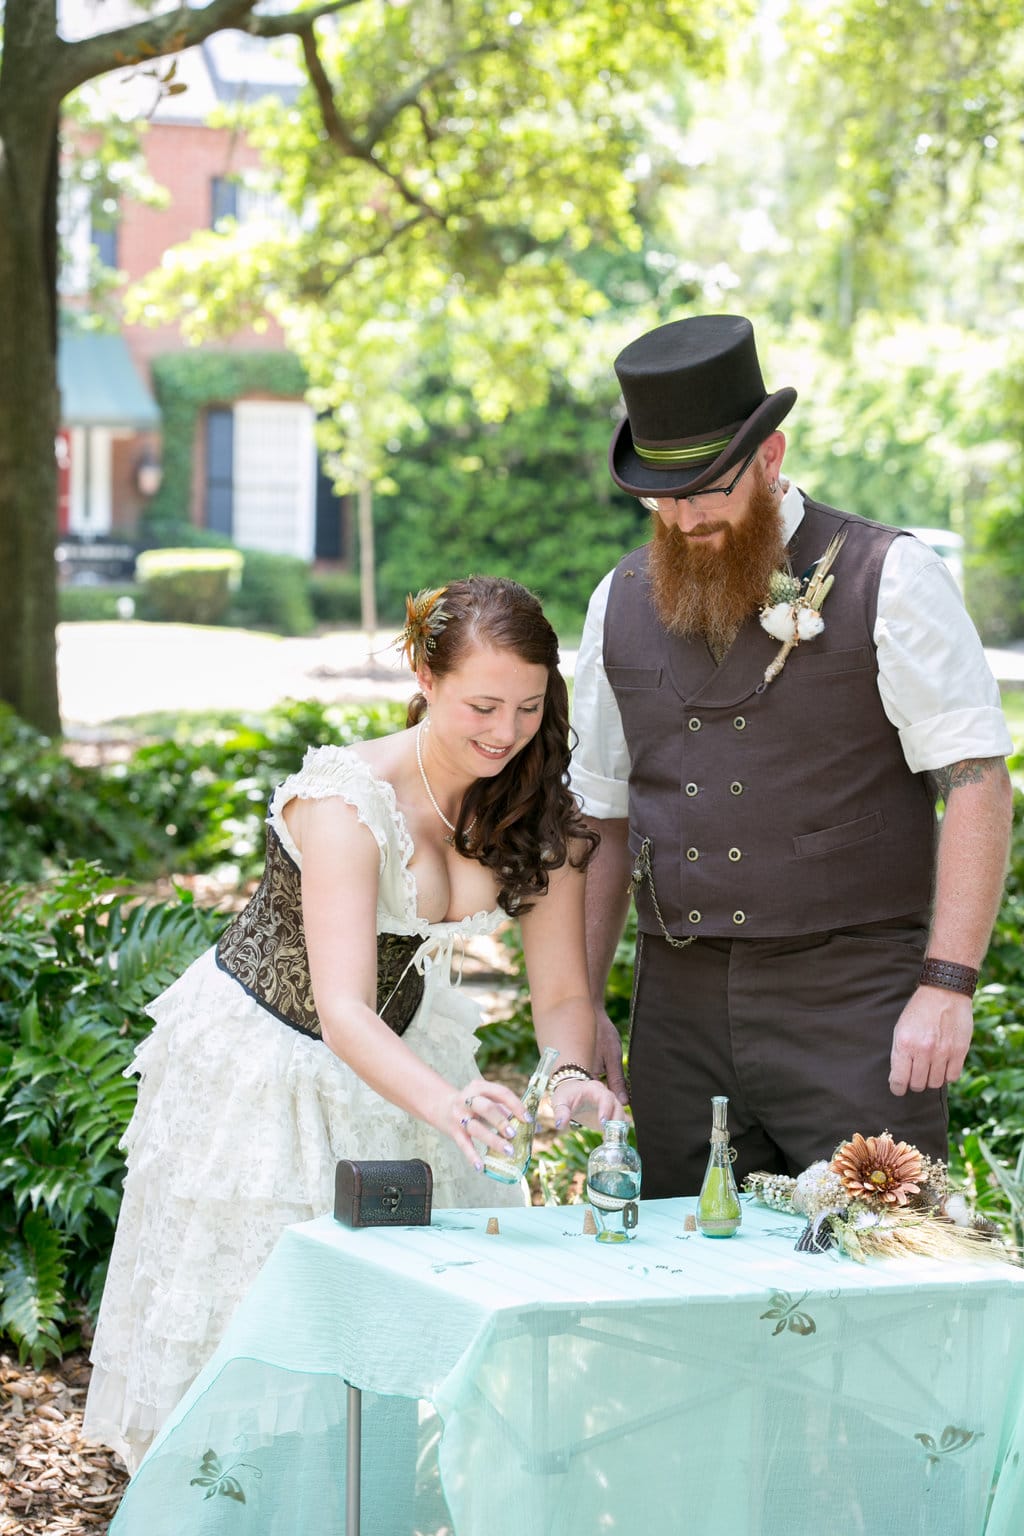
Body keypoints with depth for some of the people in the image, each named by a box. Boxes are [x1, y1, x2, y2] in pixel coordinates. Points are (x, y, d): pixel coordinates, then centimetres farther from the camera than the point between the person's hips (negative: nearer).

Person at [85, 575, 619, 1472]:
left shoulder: (540, 816, -12)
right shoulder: (348, 800, -31)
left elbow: (562, 992, -11)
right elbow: (340, 1010, -39)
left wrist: (571, 1075, -33)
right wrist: (448, 1104, -56)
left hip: (398, 1055, 6)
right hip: (262, 1056, -5)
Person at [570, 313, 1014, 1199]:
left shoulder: (887, 580, -2)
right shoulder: (622, 603, 11)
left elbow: (977, 787, -6)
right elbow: (603, 819, 16)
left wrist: (947, 987, -14)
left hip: (850, 1003, -4)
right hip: (679, 1011, 4)